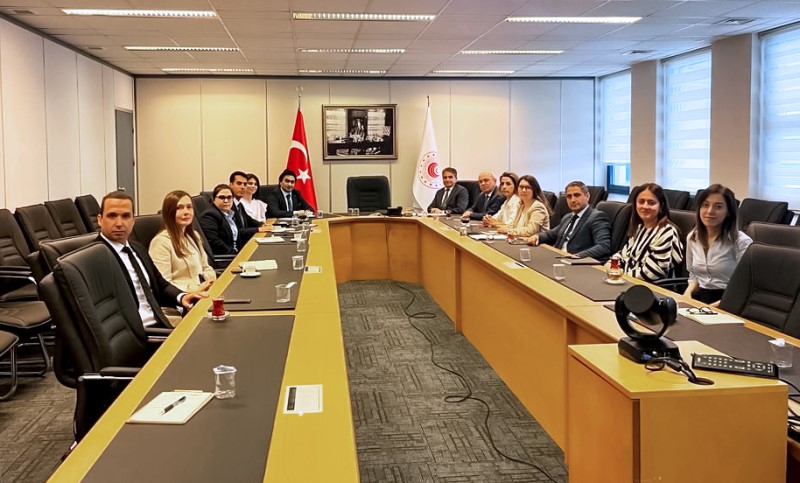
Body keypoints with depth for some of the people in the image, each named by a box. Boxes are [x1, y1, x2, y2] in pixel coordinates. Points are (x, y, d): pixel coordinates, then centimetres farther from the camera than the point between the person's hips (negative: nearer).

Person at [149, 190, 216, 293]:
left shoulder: (194, 236, 21)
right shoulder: (161, 241, -7)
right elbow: (164, 285, -12)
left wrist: (211, 280, 2)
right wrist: (196, 289, -20)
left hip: (204, 293, 8)